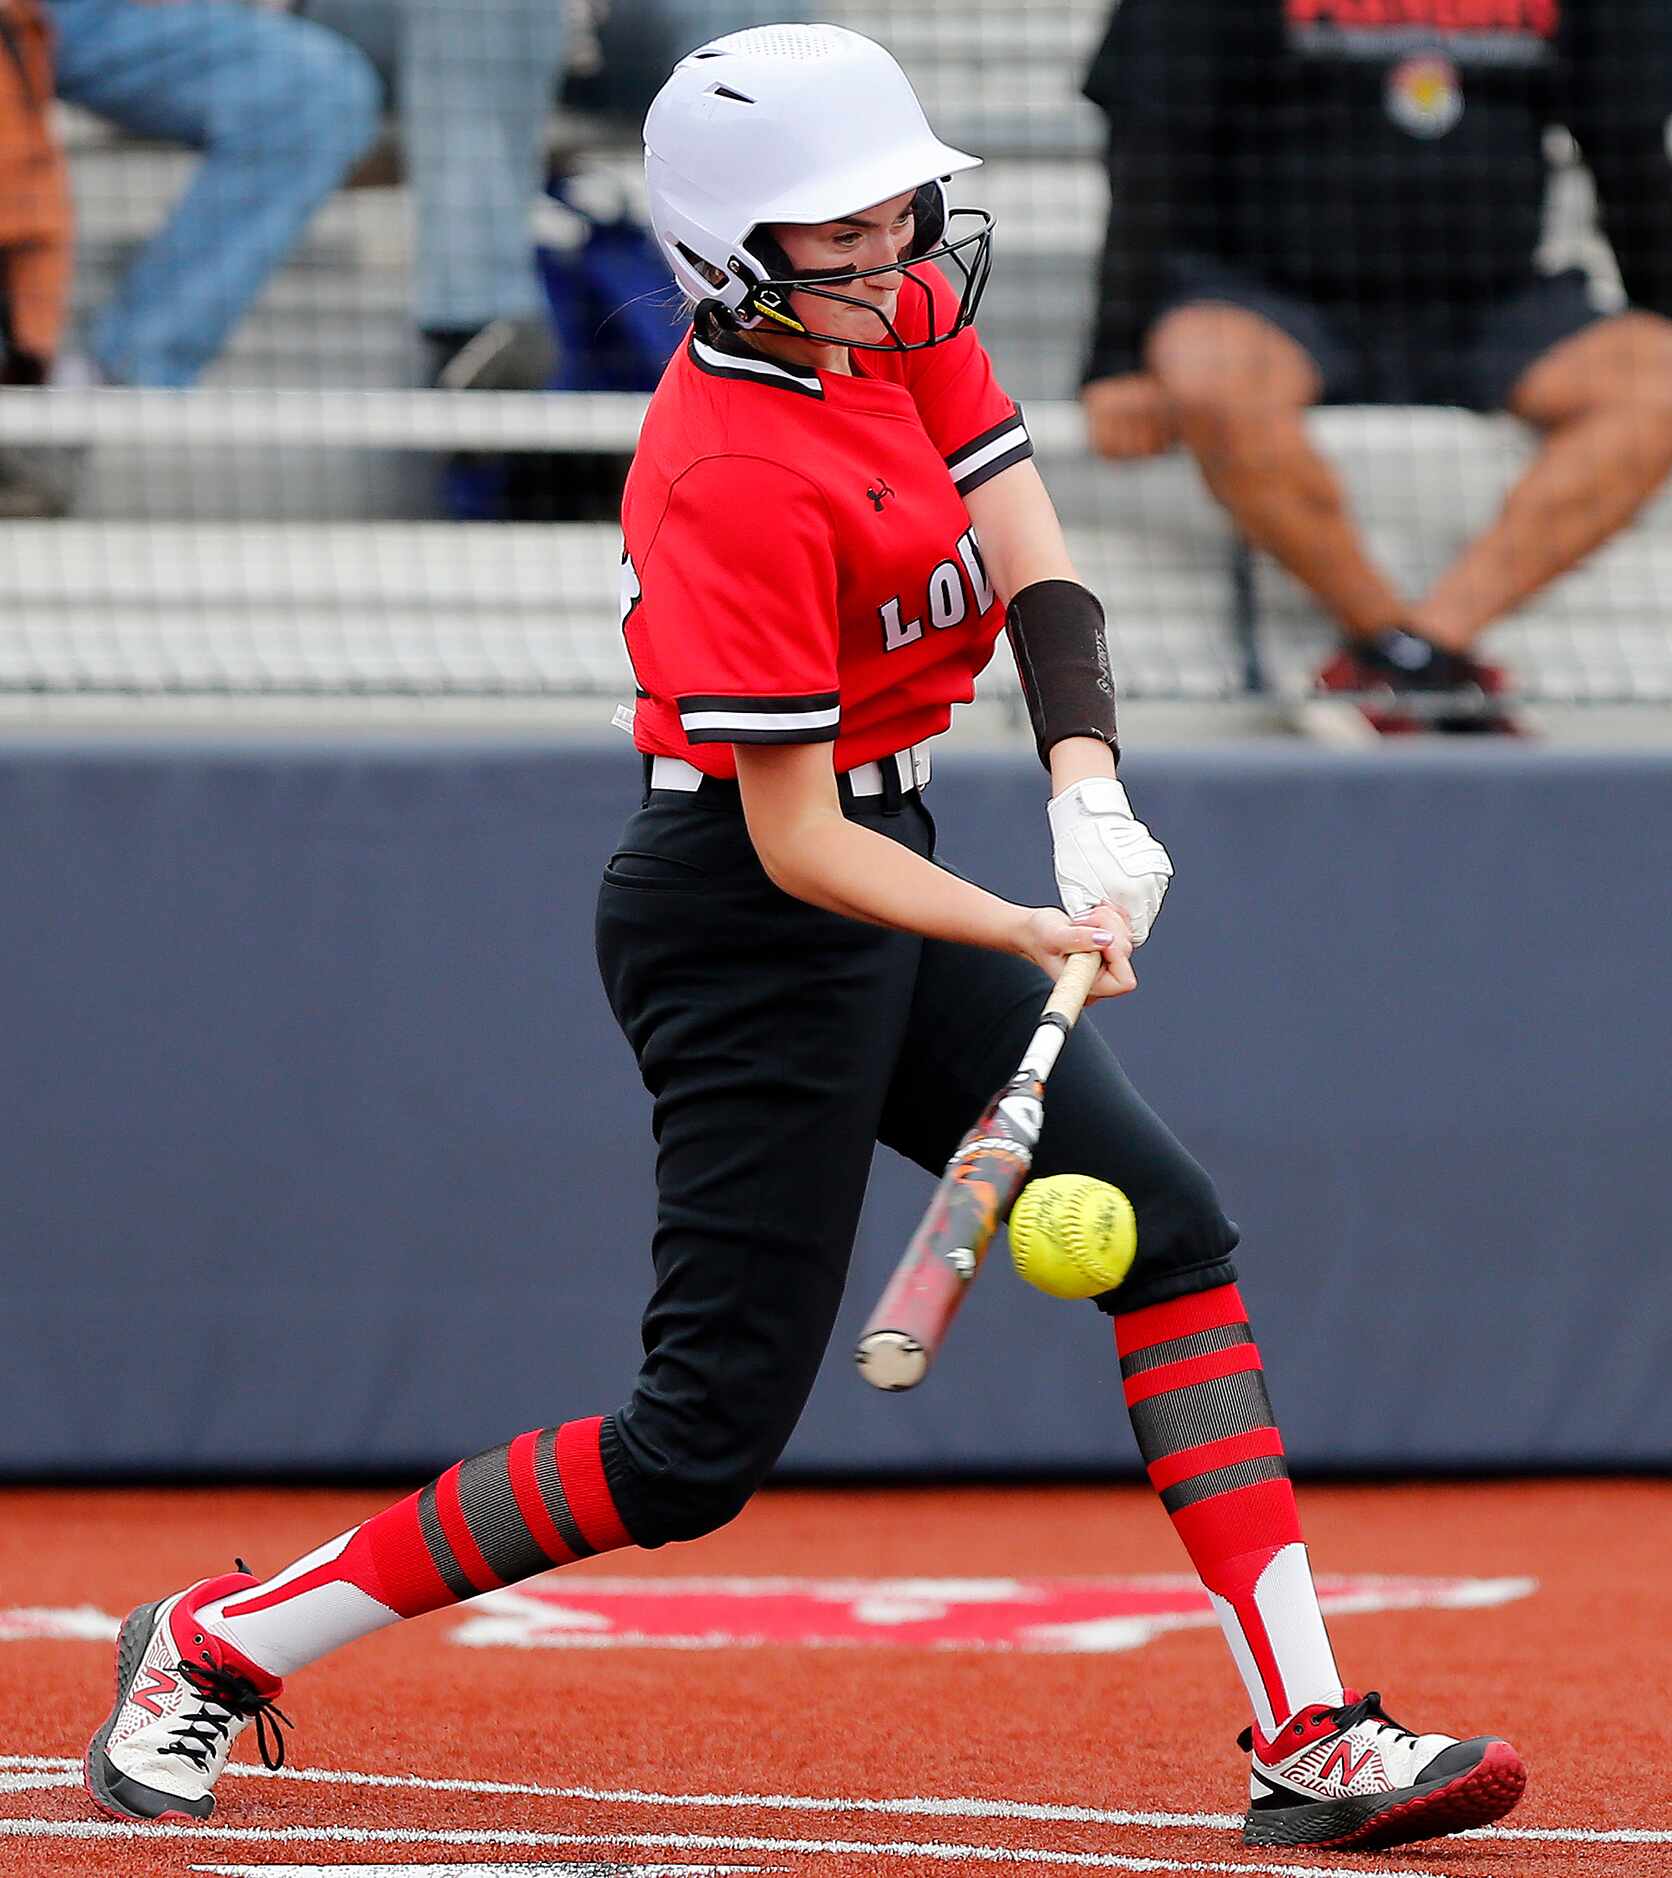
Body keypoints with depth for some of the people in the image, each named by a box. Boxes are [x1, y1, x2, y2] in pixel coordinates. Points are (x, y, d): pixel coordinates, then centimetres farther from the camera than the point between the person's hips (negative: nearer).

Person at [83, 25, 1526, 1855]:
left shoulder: (913, 318, 0)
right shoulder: (739, 476, -25)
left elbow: (1035, 569, -5)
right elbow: (799, 845, -23)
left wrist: (1088, 801, -21)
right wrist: (1036, 938, -31)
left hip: (881, 890, 9)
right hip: (746, 925, -9)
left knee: (1168, 1229, 2)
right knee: (707, 1441, -7)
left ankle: (1306, 1740, 1)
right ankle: (218, 1642, 3)